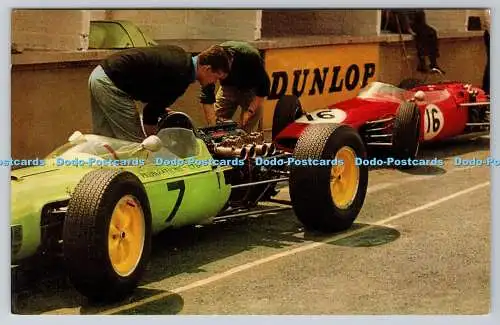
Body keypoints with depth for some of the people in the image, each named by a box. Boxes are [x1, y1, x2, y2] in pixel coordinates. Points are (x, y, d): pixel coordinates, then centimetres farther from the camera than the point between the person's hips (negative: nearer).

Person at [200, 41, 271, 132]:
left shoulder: (250, 57, -36)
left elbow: (263, 85, -22)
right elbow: (206, 98, -21)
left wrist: (250, 111, -26)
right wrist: (212, 127, -28)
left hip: (251, 87, -2)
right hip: (229, 86, 3)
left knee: (247, 130, -12)